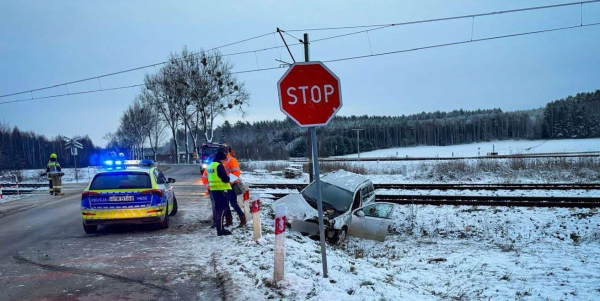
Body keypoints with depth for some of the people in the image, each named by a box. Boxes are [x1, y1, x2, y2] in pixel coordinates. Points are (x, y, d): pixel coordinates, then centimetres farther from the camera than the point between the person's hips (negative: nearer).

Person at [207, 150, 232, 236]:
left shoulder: (210, 166, 14)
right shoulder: (219, 166, -15)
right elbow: (225, 179, -17)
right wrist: (228, 178, 4)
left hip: (213, 189, 9)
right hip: (221, 190, -9)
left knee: (217, 208, 16)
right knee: (221, 210, -7)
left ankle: (218, 227, 24)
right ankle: (220, 230, -7)